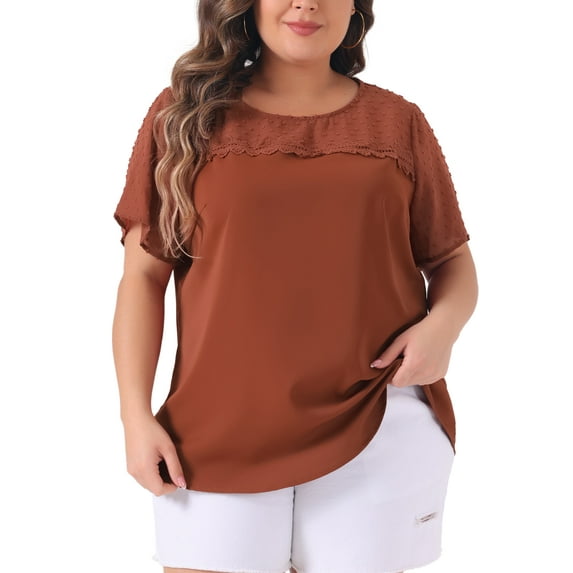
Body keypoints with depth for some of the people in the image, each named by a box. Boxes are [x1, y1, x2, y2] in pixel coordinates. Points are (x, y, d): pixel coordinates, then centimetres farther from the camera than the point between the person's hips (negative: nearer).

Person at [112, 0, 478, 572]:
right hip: (219, 437, 0)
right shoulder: (184, 116, 4)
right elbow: (143, 274, 4)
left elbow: (453, 262, 12)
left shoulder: (399, 123, 7)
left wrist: (443, 322, -9)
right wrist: (137, 414, -3)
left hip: (378, 433, 1)